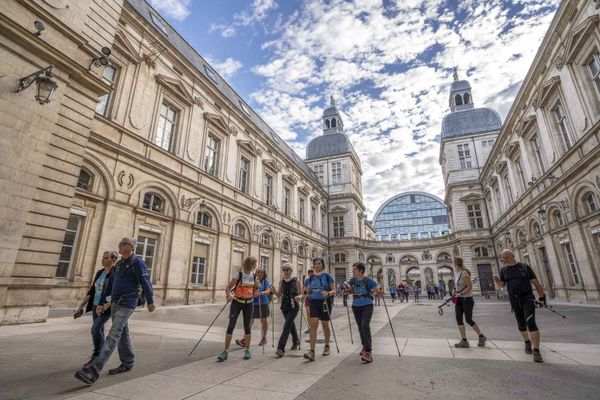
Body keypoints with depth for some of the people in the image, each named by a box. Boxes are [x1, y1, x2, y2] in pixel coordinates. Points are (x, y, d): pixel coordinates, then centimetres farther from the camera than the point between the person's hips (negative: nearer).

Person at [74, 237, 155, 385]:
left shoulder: (137, 262, -10)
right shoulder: (118, 264, 16)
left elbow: (146, 282, -12)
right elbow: (109, 285, 19)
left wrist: (150, 301, -11)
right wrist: (101, 303, 15)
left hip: (127, 304, -8)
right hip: (115, 302, 9)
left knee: (114, 334, -14)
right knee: (122, 333, 14)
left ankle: (94, 370, -18)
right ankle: (127, 363, 27)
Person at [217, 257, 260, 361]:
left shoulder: (254, 276, 0)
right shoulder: (238, 275, -12)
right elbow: (228, 287, -15)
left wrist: (257, 288, -7)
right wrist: (228, 295, -34)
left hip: (248, 303, 3)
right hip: (237, 302, -3)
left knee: (247, 327, 8)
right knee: (231, 326, -7)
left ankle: (247, 351, 22)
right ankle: (226, 351, 5)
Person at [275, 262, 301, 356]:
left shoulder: (296, 281, -6)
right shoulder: (282, 281, 5)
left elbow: (300, 294, -2)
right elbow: (279, 295, 5)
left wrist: (298, 298, -23)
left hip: (294, 307, -5)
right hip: (284, 306, 5)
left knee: (287, 326, -13)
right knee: (291, 325, 19)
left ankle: (281, 348, -13)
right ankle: (296, 342, 40)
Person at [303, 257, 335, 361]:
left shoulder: (327, 276, -3)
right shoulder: (311, 278, 7)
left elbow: (334, 291, -4)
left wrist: (328, 293, -22)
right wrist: (308, 291, -3)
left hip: (325, 302, -2)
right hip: (314, 302, 2)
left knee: (325, 325, 11)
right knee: (313, 325, -10)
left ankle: (327, 347, 33)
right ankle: (312, 351, -12)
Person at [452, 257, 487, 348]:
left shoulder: (464, 273, -17)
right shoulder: (459, 273, 10)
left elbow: (470, 287, -19)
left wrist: (460, 294, -19)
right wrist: (456, 292, 7)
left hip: (467, 299, -8)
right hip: (459, 300, 8)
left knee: (469, 320, 2)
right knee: (459, 319, -2)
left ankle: (481, 336, 24)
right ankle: (464, 341, -1)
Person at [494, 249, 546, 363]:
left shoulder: (524, 267, -5)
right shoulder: (504, 270, 4)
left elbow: (536, 283, 0)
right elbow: (501, 285, 8)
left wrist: (542, 298, -3)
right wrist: (496, 280, -16)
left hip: (528, 298, -3)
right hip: (514, 301, 3)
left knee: (530, 322, -19)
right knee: (521, 324, 12)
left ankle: (536, 351, -15)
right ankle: (527, 342, 37)